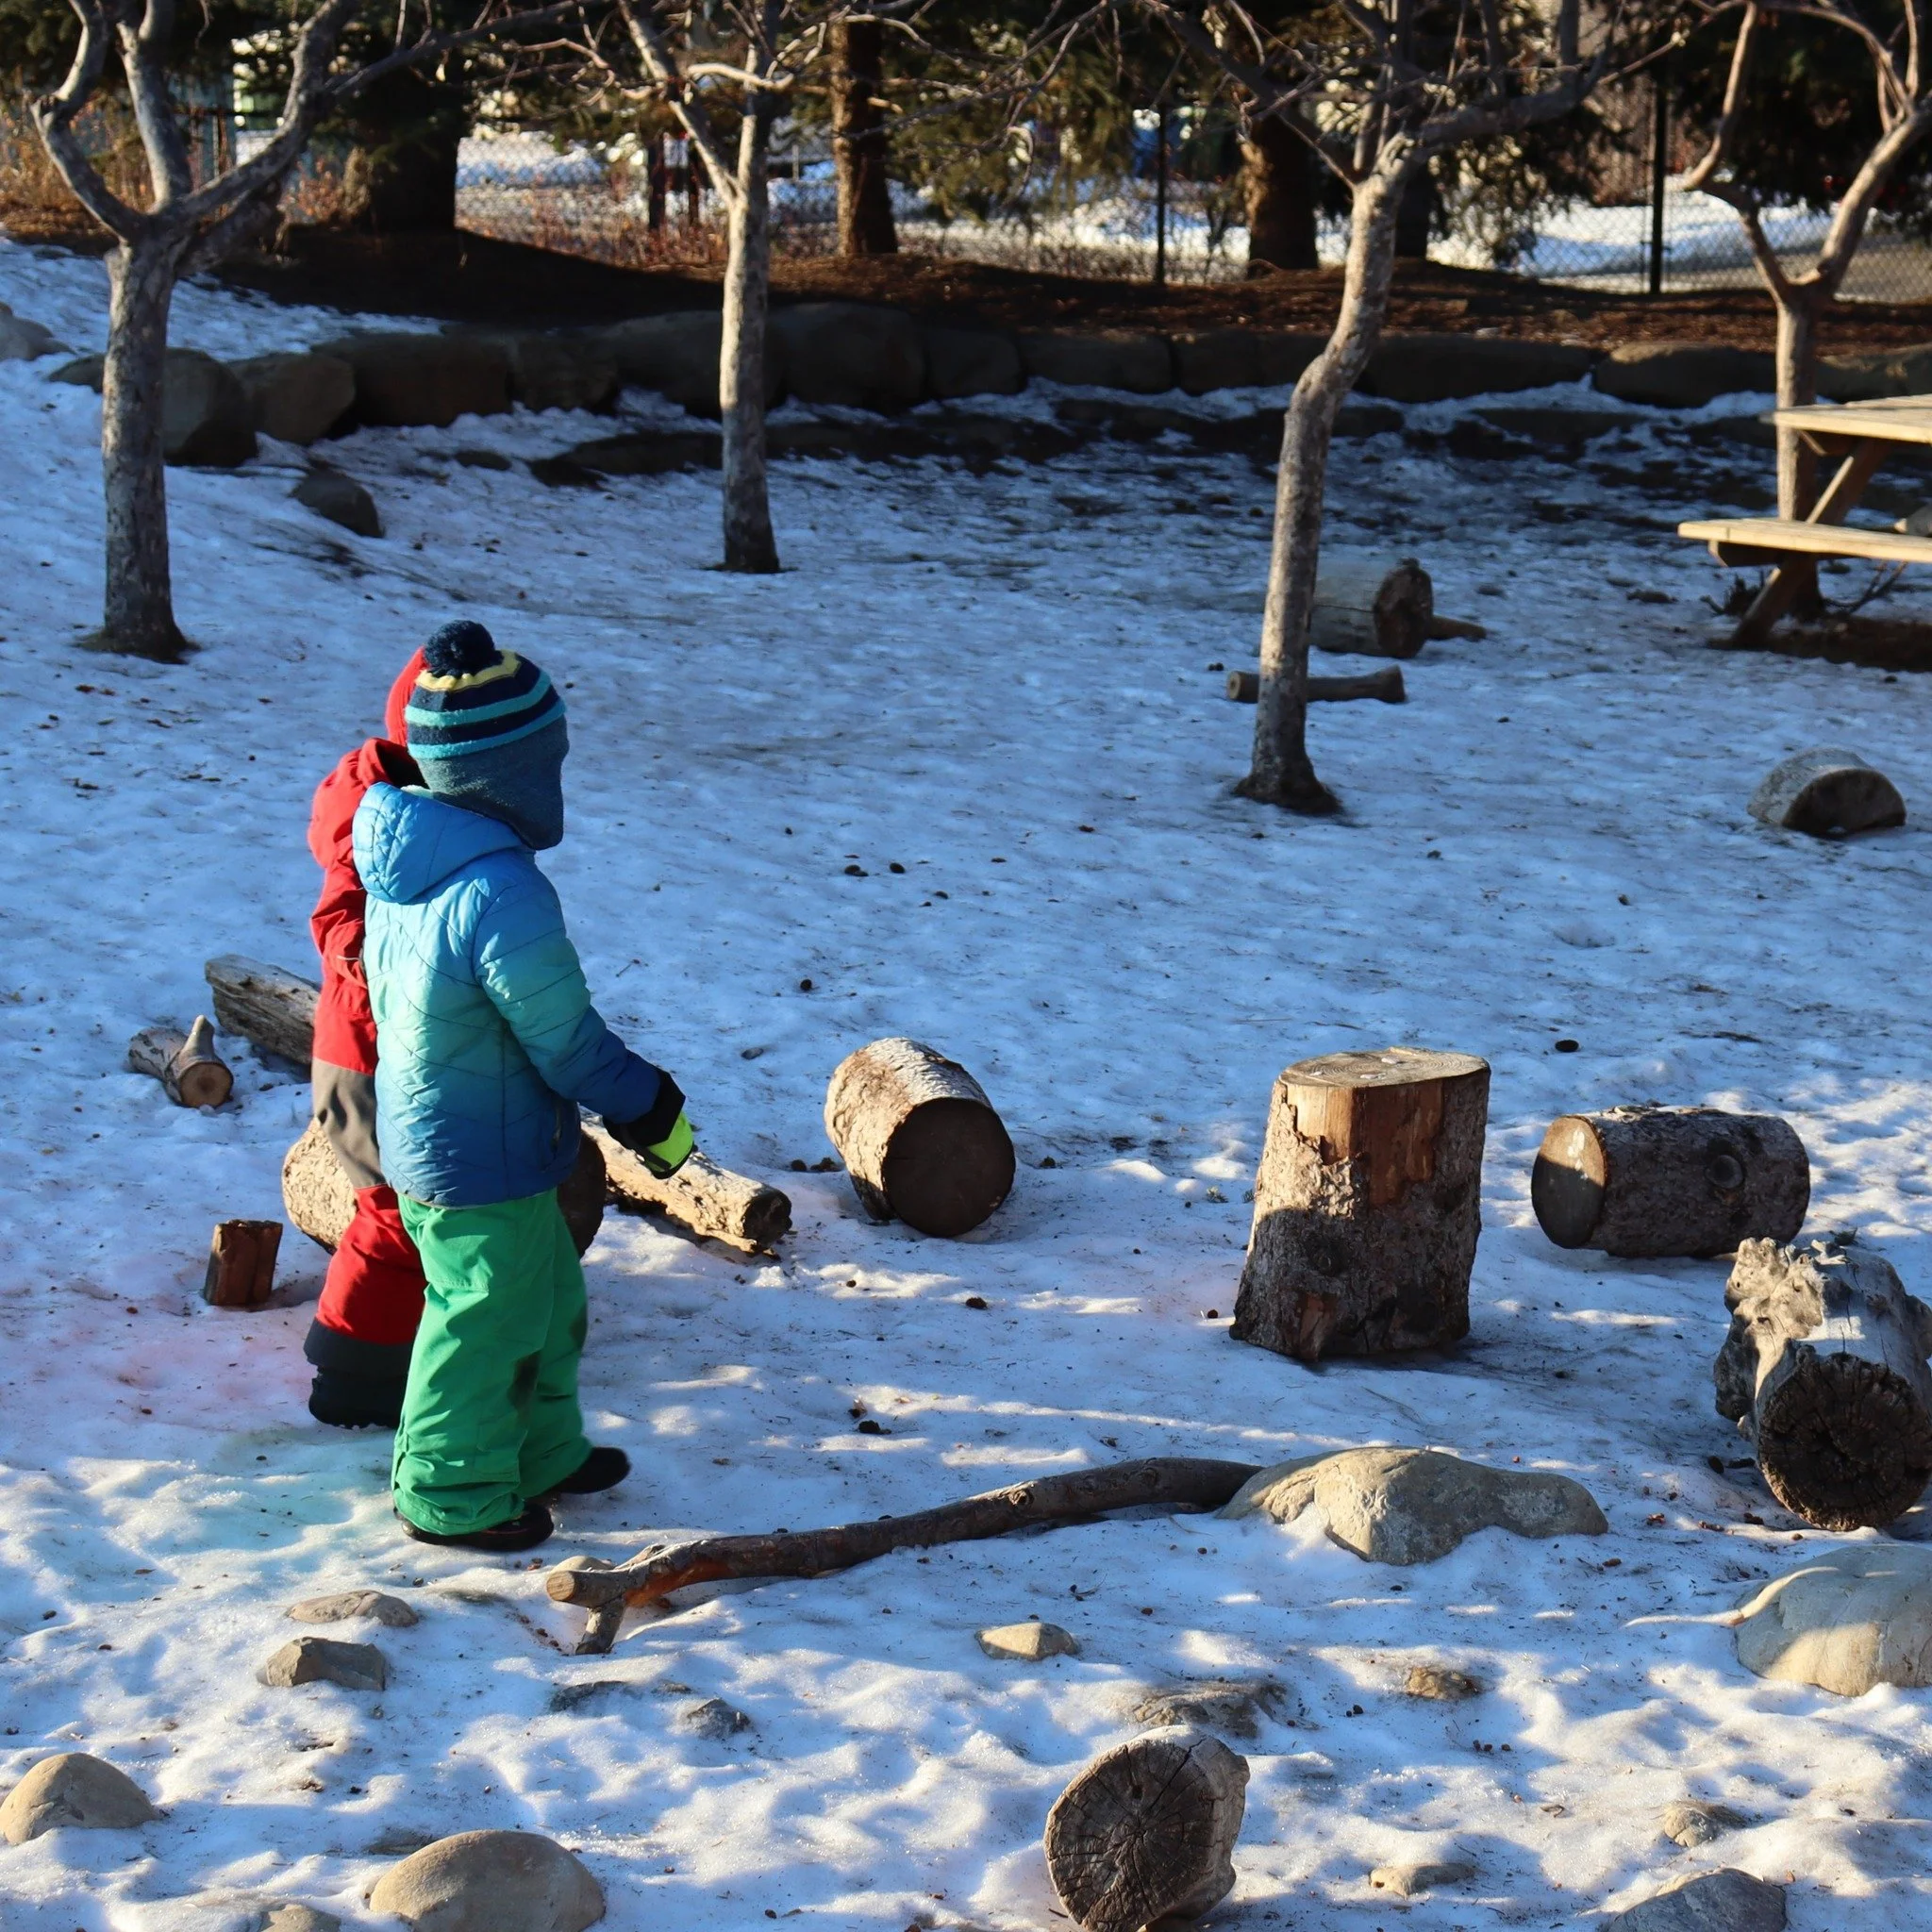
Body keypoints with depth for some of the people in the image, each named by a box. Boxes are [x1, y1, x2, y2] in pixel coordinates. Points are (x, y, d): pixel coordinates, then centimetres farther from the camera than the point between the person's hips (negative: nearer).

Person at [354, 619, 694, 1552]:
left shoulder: (399, 858, -2)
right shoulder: (503, 895, -31)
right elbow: (567, 1041, -23)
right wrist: (654, 1109, -6)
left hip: (418, 1131, 9)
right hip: (484, 1165, -9)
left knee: (550, 1301, 25)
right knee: (486, 1325, 10)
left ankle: (544, 1453, 41)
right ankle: (454, 1495, 27)